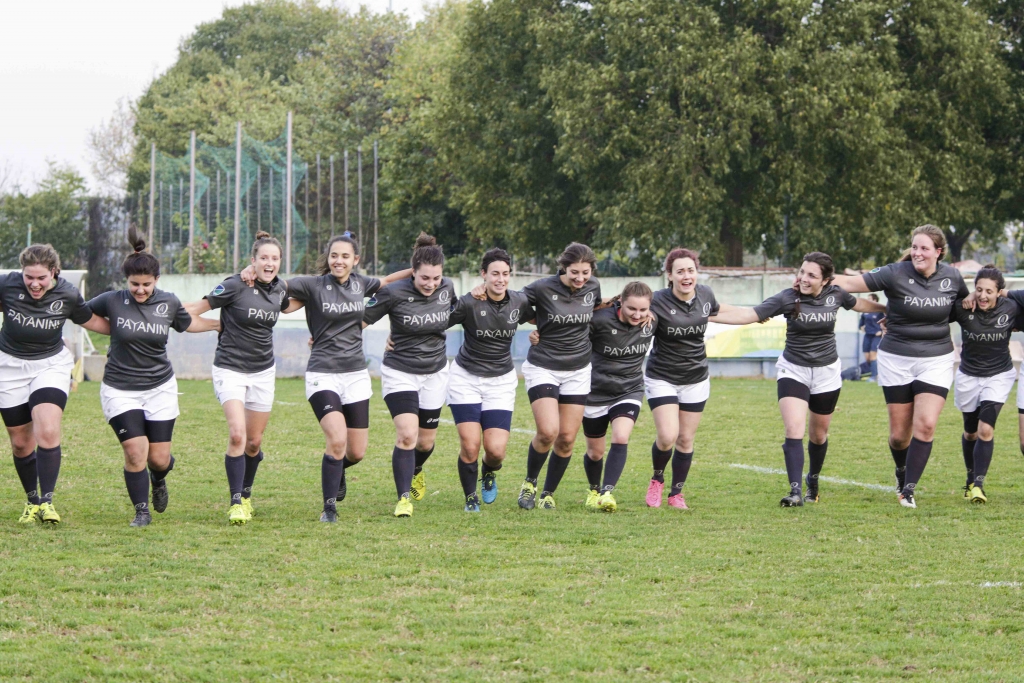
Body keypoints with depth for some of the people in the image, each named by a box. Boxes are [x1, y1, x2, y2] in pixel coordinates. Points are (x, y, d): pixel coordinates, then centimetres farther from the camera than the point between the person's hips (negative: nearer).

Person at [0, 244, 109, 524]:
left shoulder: (68, 295, -14)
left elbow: (92, 322, 4)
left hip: (51, 364, -1)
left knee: (48, 433, -21)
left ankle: (47, 501, -13)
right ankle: (32, 501, 25)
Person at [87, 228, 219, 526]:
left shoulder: (168, 303, -2)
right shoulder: (112, 301, -10)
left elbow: (188, 323, 19)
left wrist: (221, 323, 22)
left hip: (160, 388, 2)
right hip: (120, 389, -2)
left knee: (160, 458, 2)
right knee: (136, 452, -14)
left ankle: (158, 481, 39)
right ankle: (141, 511, 5)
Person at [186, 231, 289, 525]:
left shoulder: (280, 289, 3)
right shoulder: (236, 286, -15)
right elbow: (200, 307, -11)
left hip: (263, 371, 5)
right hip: (230, 368, -5)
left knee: (254, 442, 10)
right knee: (237, 435, -20)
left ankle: (246, 495, 31)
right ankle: (236, 502, -13)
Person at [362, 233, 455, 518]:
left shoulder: (447, 288, -7)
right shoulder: (394, 293, -19)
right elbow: (361, 320, -8)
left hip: (435, 372, 4)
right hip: (399, 373, -4)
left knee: (426, 441, 12)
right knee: (406, 434, -20)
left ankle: (416, 470, 46)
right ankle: (404, 499, -13)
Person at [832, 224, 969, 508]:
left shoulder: (952, 277, -1)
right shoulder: (896, 274, -11)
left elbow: (966, 302, 23)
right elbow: (849, 283, -15)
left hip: (936, 360, 1)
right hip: (896, 359, -1)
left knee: (925, 425, -14)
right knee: (899, 433, 3)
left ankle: (908, 490, -5)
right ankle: (902, 472, 35)